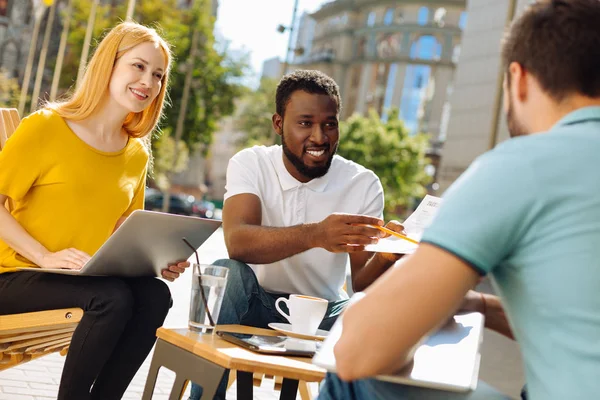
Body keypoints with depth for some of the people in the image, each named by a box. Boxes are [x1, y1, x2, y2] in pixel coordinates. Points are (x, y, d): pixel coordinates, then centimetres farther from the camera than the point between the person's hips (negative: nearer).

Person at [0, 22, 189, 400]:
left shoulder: (137, 154, 9)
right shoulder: (45, 127, -9)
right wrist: (46, 256, -20)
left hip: (89, 277, 6)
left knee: (154, 295, -23)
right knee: (113, 296, -31)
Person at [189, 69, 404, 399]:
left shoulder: (363, 184, -7)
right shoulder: (250, 164, -10)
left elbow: (360, 282, -9)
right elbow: (237, 242, -30)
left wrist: (385, 256, -34)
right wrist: (315, 234, -47)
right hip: (256, 302, 0)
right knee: (226, 273, -32)